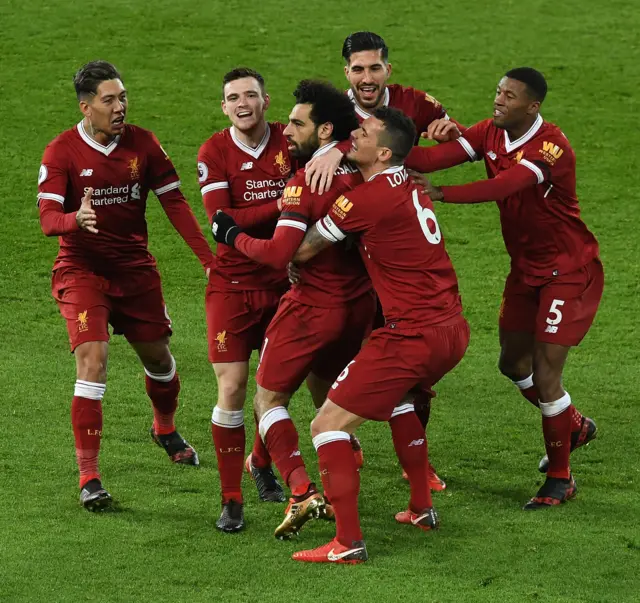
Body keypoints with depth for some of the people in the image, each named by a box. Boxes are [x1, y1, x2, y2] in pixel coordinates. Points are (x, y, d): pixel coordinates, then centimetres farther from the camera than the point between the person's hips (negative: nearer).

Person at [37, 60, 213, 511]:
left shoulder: (143, 144, -3)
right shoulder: (62, 152, -12)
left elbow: (174, 202, 1)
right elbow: (48, 217, -19)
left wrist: (209, 259, -4)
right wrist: (76, 220, -42)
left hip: (135, 268, 4)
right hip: (81, 269, -4)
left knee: (158, 358, 15)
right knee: (93, 360, -19)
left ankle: (165, 429, 48)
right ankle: (89, 477, -16)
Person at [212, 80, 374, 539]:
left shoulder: (306, 182, -19)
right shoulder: (361, 174, 0)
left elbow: (280, 254, -24)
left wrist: (234, 236, -9)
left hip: (313, 307, -7)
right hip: (360, 305, 7)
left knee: (269, 398, 5)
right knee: (328, 394, 25)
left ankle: (302, 492, -12)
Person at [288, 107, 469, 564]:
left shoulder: (368, 198, -15)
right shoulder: (410, 185, 10)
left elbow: (303, 251, -7)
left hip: (413, 334, -9)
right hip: (453, 328, 9)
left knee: (328, 425, -4)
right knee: (399, 396, 38)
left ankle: (348, 543, -10)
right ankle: (422, 509, 41)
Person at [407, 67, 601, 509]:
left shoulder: (552, 146, -26)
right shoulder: (491, 134, -5)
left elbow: (503, 186, -40)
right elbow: (439, 156, -19)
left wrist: (440, 194, -48)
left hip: (569, 271, -8)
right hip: (526, 269, 8)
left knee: (545, 376, -8)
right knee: (514, 363, 16)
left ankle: (560, 478, 9)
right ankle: (574, 426, 42)